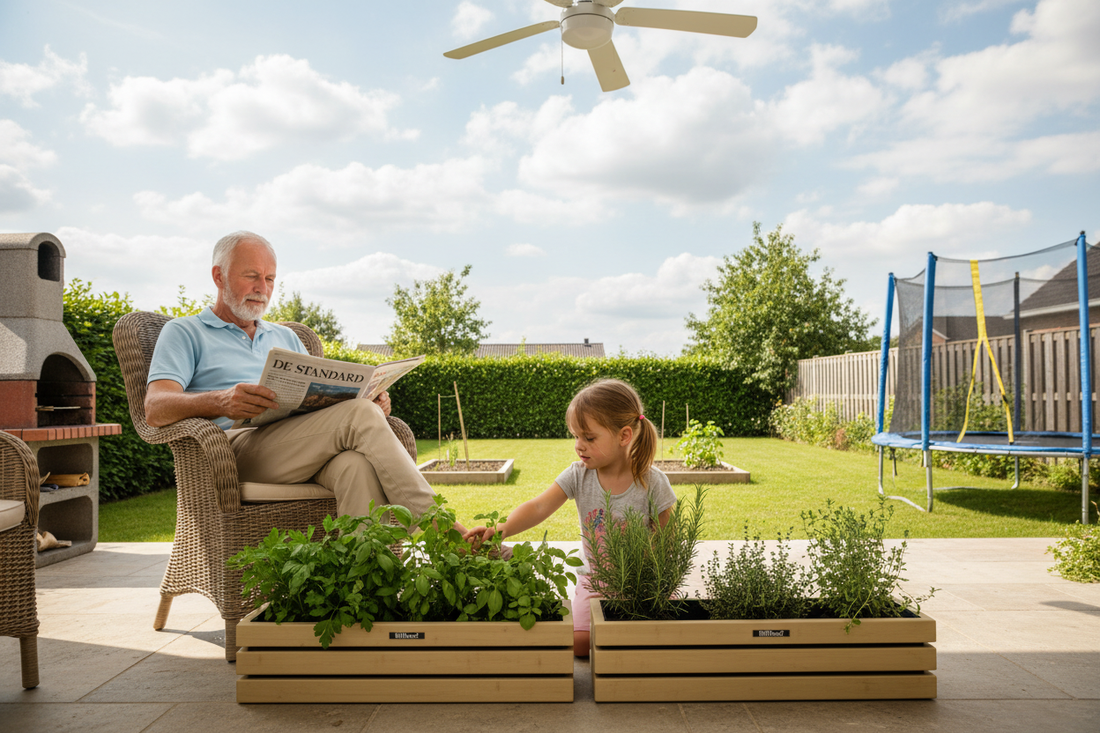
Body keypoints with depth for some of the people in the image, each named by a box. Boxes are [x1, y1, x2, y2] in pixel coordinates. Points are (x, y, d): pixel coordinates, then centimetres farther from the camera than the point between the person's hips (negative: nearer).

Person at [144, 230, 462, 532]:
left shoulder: (286, 338, 32)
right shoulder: (183, 333, 15)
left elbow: (322, 399, 24)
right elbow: (155, 409, -2)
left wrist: (368, 401, -1)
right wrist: (221, 402, -25)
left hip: (305, 452, 5)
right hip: (235, 447, -5)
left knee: (357, 465, -34)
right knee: (359, 415, -28)